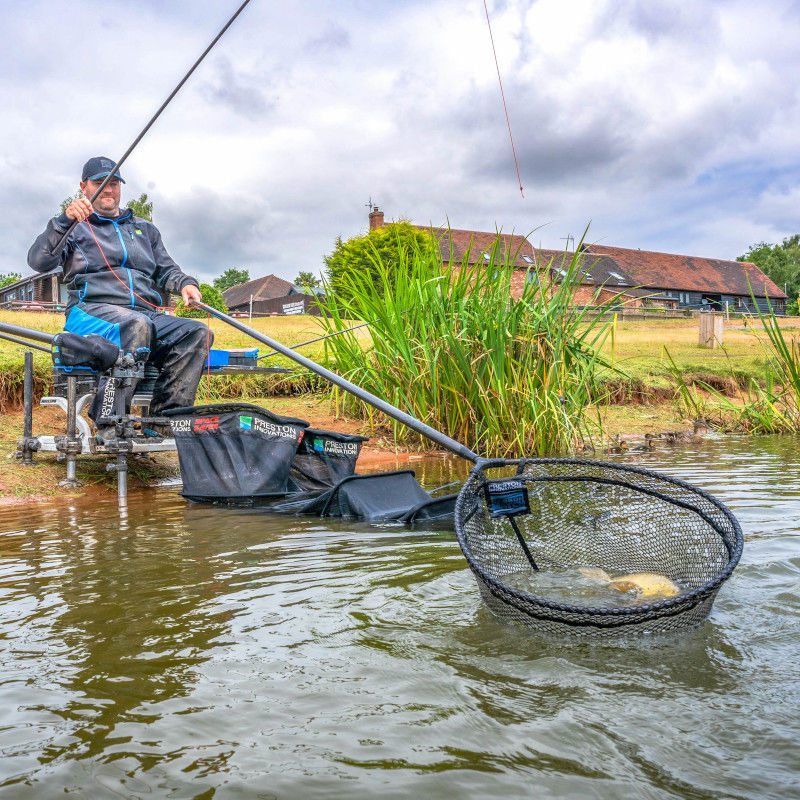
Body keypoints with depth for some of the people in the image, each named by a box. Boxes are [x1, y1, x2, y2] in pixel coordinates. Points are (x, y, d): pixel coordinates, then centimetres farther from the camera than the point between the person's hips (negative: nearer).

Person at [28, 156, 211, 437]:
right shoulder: (75, 227, 17)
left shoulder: (144, 229, 32)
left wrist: (184, 284, 1)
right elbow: (38, 261, -1)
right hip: (91, 310, -4)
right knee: (135, 325, -40)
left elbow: (166, 269, 26)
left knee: (197, 332, -24)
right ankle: (109, 421, -38)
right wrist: (65, 220, -16)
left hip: (149, 314, 5)